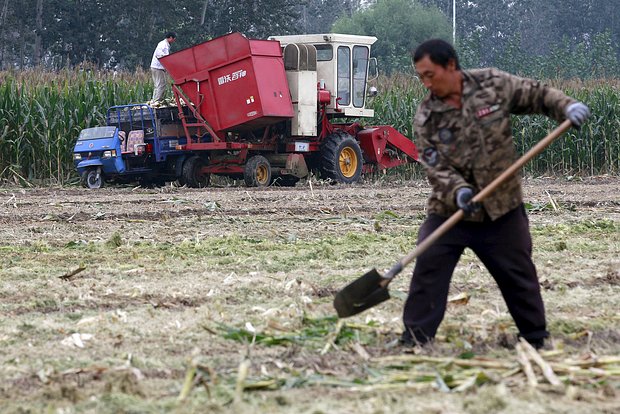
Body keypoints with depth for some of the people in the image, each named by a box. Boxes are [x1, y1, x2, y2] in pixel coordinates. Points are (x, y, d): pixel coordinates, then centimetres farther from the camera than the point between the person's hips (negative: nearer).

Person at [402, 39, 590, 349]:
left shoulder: (494, 85, -5)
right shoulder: (426, 118, -6)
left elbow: (536, 95, 7)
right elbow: (434, 166, -12)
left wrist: (567, 106, -11)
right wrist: (458, 191, -30)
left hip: (501, 209, 0)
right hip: (448, 210, 0)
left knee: (518, 275, 10)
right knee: (428, 270, -10)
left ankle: (537, 339, 25)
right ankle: (414, 339, 0)